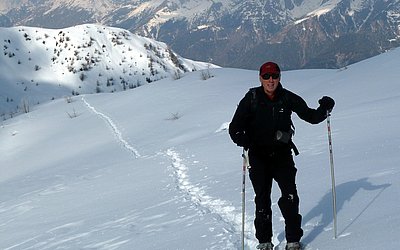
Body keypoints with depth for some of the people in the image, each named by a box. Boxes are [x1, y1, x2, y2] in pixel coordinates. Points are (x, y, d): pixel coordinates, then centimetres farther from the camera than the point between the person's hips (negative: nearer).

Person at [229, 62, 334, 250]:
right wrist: (242, 139, -27)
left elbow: (310, 116, 6)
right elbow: (235, 128, -6)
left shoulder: (288, 98, -1)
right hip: (259, 157, -1)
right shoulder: (251, 99, -5)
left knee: (290, 196, -10)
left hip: (282, 154, 1)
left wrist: (324, 109, -14)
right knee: (262, 199, 5)